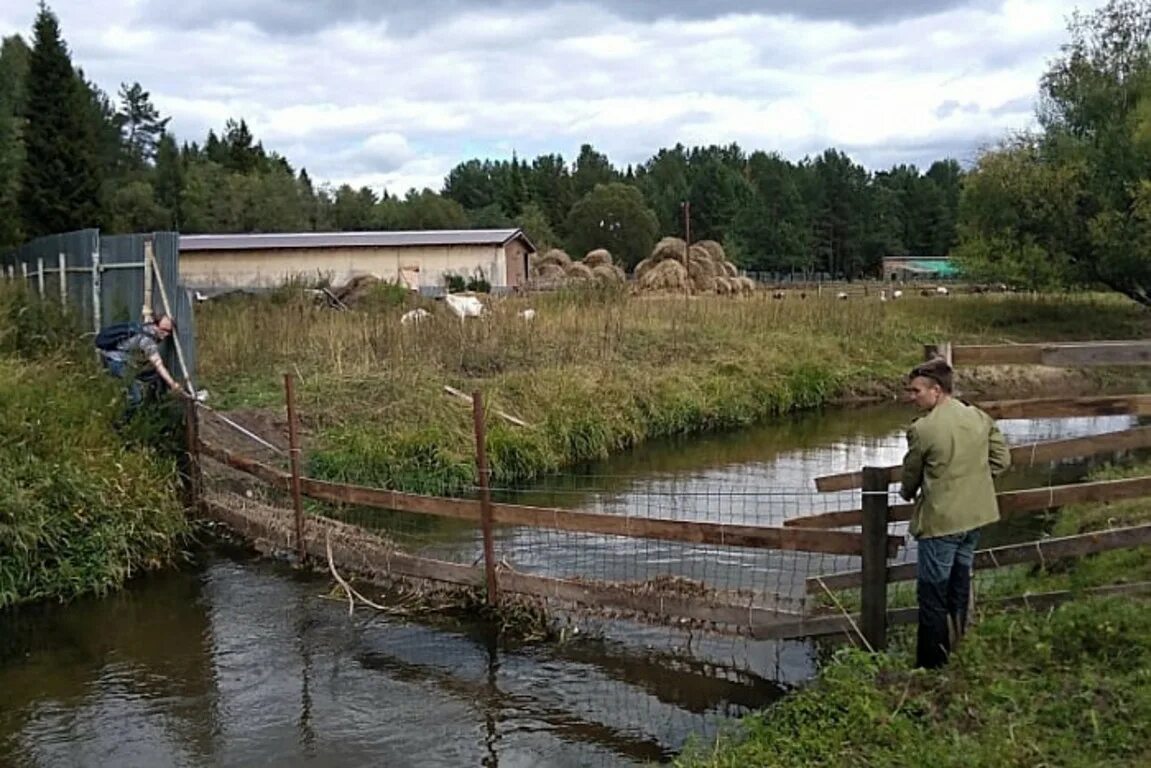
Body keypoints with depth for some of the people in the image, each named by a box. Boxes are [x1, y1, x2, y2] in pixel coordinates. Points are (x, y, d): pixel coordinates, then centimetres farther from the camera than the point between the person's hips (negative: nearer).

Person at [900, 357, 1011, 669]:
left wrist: (907, 493, 18)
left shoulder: (922, 429, -18)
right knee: (959, 588, 20)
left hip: (940, 521, -7)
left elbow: (911, 473, -3)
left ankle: (932, 665, 9)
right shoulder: (980, 418, 1)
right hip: (975, 516, 7)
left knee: (933, 595, 3)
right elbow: (1001, 459, 8)